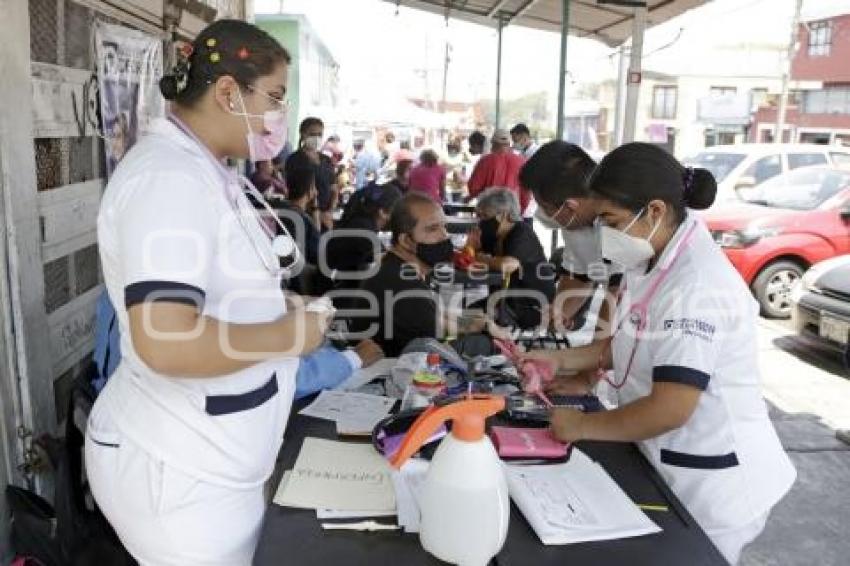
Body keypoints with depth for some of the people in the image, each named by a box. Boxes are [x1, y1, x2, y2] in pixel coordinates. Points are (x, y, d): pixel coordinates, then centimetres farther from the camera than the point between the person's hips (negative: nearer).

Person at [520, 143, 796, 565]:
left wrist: (582, 426, -17)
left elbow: (669, 410, -29)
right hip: (670, 463, 8)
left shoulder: (697, 286, -28)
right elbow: (634, 346, 14)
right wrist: (562, 359, 3)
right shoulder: (657, 263, 1)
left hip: (710, 482, -8)